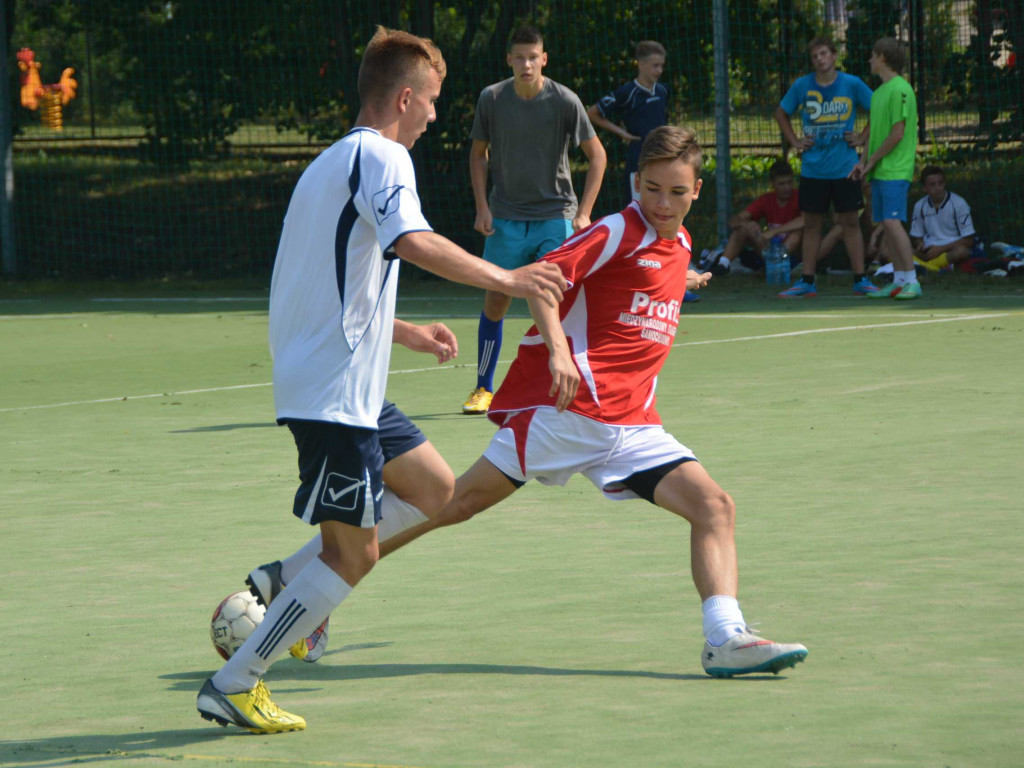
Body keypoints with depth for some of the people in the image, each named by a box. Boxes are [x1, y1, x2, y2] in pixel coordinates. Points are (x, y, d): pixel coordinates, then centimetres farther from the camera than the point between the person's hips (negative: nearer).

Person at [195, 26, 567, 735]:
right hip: (337, 392, -10)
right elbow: (412, 241, -28)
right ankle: (232, 686, -5)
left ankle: (286, 582, 15)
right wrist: (504, 279, -27)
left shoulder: (333, 162, 21)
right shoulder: (382, 156, -9)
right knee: (355, 555, -7)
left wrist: (405, 333, 31)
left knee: (432, 488, 18)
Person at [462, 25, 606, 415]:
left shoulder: (565, 101, -8)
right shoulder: (491, 99, -2)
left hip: (555, 215, -2)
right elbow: (478, 153, 11)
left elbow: (596, 155, 1)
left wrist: (583, 213, -6)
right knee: (495, 302, 1)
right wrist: (482, 207, 0)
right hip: (506, 219, 2)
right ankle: (483, 388, 14)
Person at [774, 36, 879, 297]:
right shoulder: (801, 86, 2)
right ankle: (807, 281, 10)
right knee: (811, 224, 5)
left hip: (844, 167, -2)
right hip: (813, 168, 2)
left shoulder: (852, 84, -2)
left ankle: (860, 280, 5)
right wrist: (794, 141, 7)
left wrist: (862, 138, 1)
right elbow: (781, 113, 17)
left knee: (850, 222, 0)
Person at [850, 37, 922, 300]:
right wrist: (863, 162, 11)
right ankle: (899, 281, 11)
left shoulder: (900, 90, -12)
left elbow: (897, 134, -15)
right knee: (887, 225, 8)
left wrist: (872, 161, -9)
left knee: (892, 222, -15)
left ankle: (912, 281, -14)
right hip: (879, 171, 9)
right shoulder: (879, 91, 17)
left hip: (895, 170, -9)